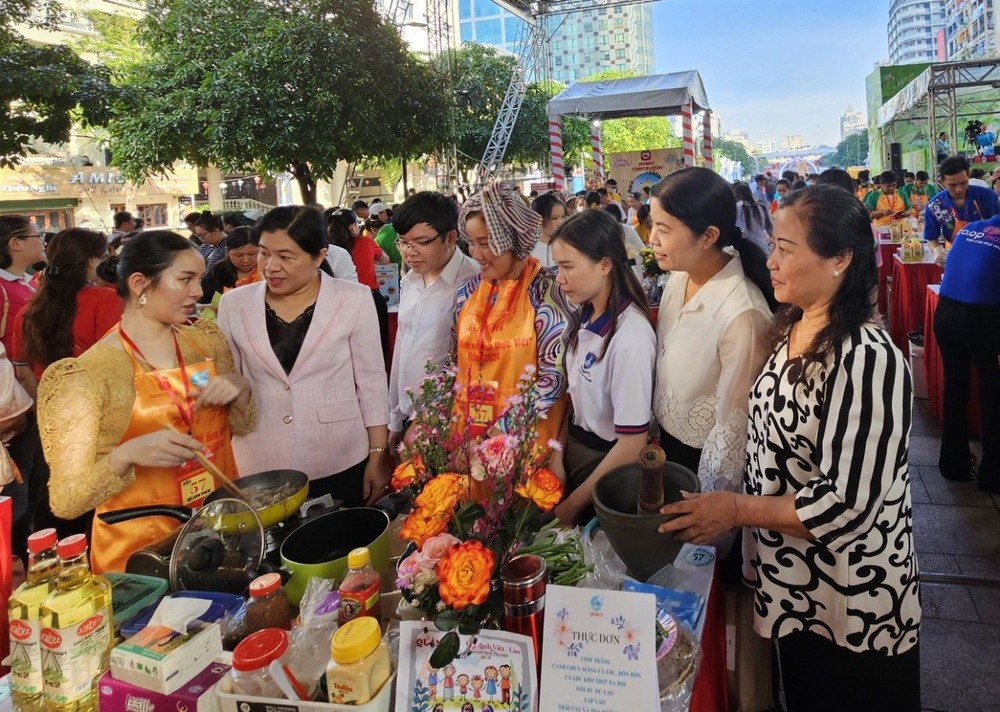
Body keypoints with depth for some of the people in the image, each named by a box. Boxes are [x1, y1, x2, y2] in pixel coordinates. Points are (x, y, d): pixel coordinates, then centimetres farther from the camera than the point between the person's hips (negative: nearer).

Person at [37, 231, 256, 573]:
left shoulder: (206, 339, 0)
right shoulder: (87, 374, -15)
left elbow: (243, 425, 11)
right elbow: (65, 502, -14)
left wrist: (240, 388, -9)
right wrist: (124, 456, -31)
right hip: (141, 552, -4)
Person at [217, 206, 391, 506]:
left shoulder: (354, 299, -5)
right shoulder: (234, 304, 1)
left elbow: (372, 382, -2)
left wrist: (378, 456, -2)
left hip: (342, 466, -1)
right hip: (259, 469, 2)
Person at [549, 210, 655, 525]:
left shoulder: (630, 337, -27)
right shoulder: (584, 316, -4)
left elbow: (631, 444, -23)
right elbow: (574, 392, 5)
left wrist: (572, 506, -16)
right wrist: (557, 458, -5)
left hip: (608, 461, -7)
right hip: (573, 447, 7)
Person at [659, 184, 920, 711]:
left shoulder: (867, 360, -28)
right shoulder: (792, 330, -1)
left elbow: (846, 505, -28)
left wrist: (737, 510, -20)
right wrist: (737, 514, 6)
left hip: (851, 607, -7)